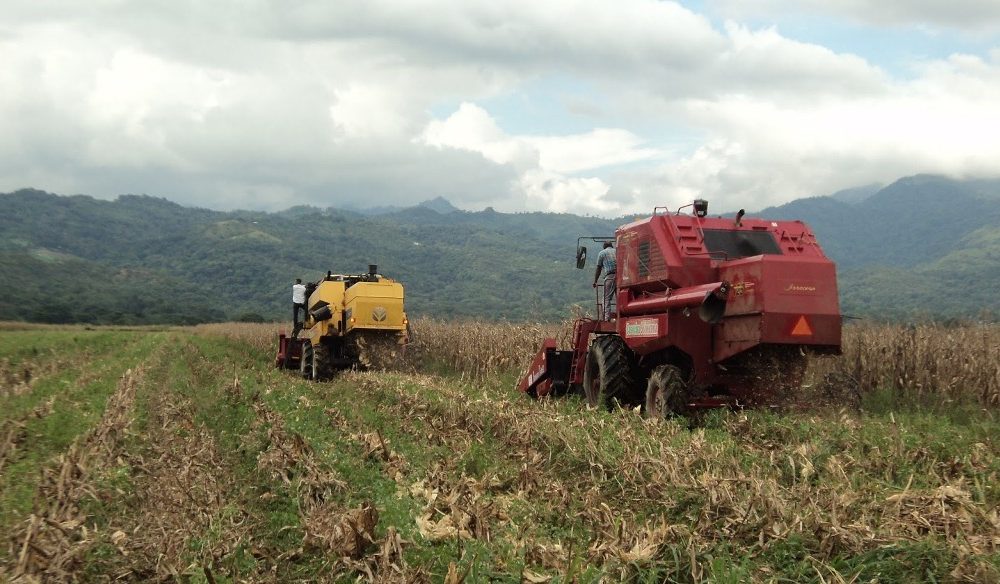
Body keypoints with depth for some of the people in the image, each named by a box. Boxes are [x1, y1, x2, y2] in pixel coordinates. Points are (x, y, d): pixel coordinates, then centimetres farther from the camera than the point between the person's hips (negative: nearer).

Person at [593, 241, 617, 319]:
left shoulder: (602, 253, 15)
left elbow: (598, 269, 13)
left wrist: (595, 281, 18)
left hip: (610, 276, -3)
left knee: (607, 298, -3)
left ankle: (607, 318, -14)